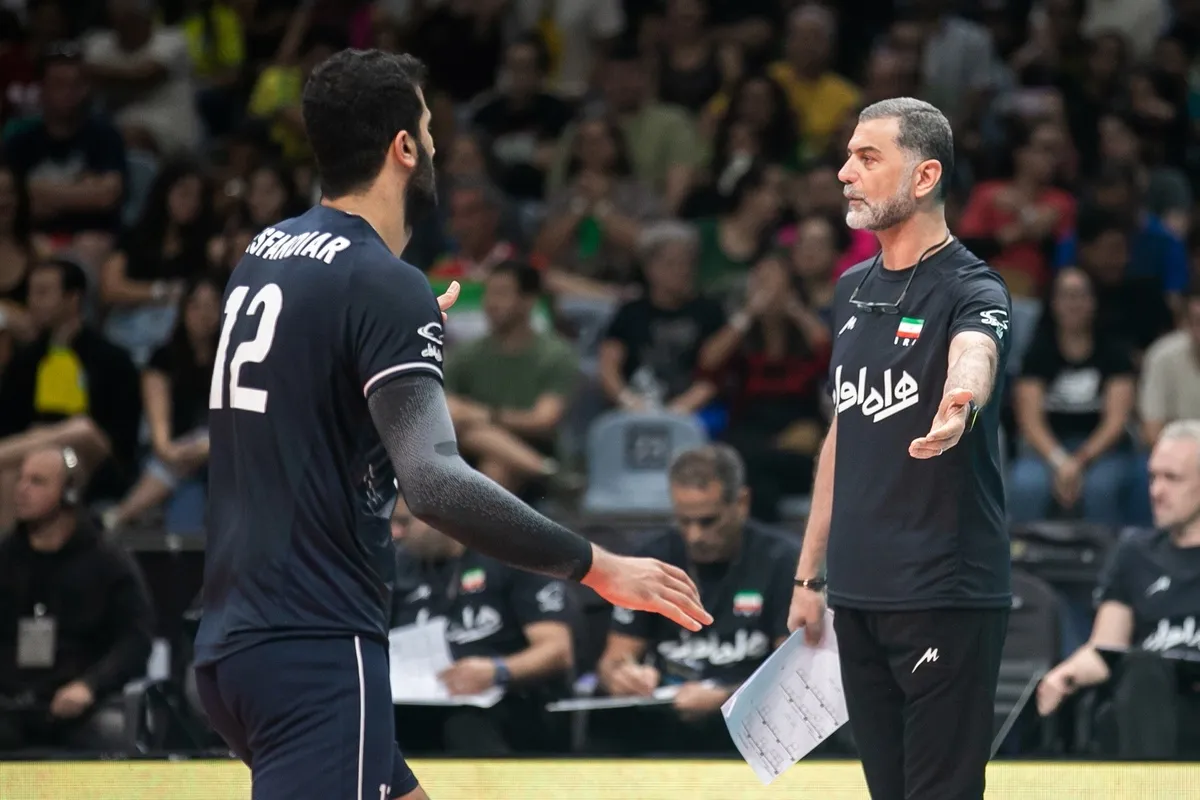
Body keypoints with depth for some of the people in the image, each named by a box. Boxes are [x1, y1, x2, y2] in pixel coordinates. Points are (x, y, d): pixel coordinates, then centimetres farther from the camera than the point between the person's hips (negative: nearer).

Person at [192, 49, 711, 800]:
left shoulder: (269, 252, 12)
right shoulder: (384, 284, -14)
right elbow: (435, 483, -26)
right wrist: (595, 565, -20)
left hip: (240, 636, 10)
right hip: (316, 649, -10)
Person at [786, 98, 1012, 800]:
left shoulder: (970, 288, -10)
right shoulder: (853, 289, 13)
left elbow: (975, 353, -34)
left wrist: (959, 402, -58)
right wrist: (810, 574, 18)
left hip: (945, 594, -7)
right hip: (858, 595, 7)